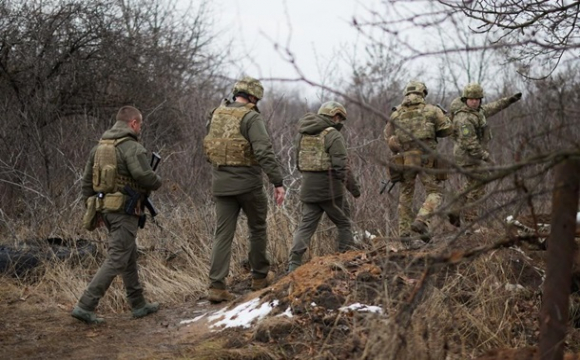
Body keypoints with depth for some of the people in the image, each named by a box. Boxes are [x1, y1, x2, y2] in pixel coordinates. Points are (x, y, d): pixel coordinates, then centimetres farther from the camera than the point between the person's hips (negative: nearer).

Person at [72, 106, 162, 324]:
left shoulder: (99, 146, 11)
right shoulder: (132, 147, -14)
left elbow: (87, 180, 13)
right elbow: (146, 177, -22)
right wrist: (157, 183, 0)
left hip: (105, 208, 9)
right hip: (124, 210, -9)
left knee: (130, 256, 18)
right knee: (116, 261, -6)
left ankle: (138, 305, 26)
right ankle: (85, 306, -11)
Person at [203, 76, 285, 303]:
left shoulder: (216, 115, 9)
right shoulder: (251, 118, -12)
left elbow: (209, 149, 17)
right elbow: (265, 152, -22)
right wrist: (278, 182, -22)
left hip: (221, 185, 5)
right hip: (248, 183, -5)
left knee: (223, 234, 4)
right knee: (257, 229, 14)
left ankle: (216, 286, -4)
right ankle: (260, 278, 24)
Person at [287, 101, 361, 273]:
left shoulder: (302, 134, 10)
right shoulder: (333, 135, -12)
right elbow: (341, 166, -16)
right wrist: (353, 187, -8)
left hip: (308, 187, 6)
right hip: (329, 188, -6)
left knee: (306, 225, 7)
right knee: (344, 223, 11)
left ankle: (294, 264, -4)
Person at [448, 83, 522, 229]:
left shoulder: (475, 109, 6)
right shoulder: (464, 118, -24)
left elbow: (489, 109, 25)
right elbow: (470, 143, -27)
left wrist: (508, 100, 23)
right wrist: (486, 157, -25)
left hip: (473, 155, 10)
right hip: (468, 156, -10)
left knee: (471, 184, 21)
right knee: (477, 187, -4)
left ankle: (456, 212, 26)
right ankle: (471, 220, 2)